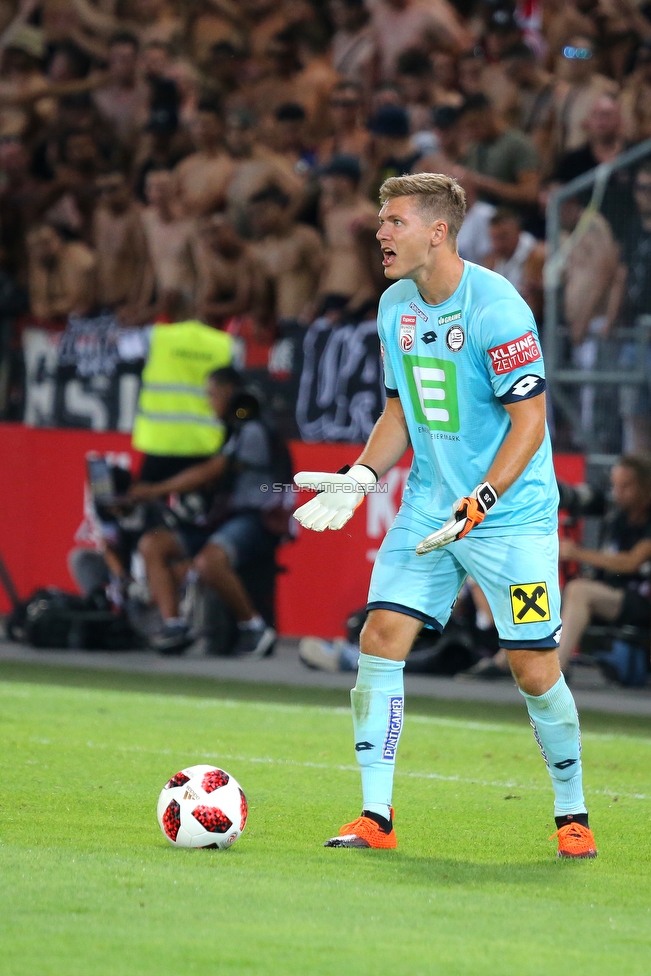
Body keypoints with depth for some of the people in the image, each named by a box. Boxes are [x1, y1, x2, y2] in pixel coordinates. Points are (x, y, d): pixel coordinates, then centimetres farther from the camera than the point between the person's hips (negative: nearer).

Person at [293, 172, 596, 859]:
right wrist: (358, 479, 2)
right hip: (426, 510, 6)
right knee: (381, 640, -7)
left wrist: (475, 506, -24)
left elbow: (529, 424, -16)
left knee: (534, 669, -4)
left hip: (512, 517, -6)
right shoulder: (395, 307, 6)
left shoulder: (497, 309, -17)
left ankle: (572, 815, 15)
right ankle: (375, 818, -3)